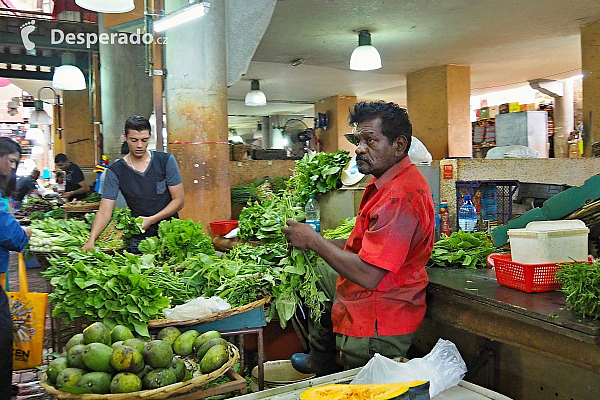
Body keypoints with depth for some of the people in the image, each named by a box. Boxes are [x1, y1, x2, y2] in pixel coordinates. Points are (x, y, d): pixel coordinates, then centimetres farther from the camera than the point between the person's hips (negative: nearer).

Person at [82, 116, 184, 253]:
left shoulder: (166, 161, -4)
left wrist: (151, 220, -16)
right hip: (139, 241, 0)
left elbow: (178, 200, -5)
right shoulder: (114, 171, -4)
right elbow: (104, 212, -9)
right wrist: (91, 240, -26)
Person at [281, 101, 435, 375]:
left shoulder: (400, 198, -29)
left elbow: (368, 275, -32)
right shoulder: (387, 183, 6)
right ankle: (320, 362, 35)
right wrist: (313, 242, 1)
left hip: (377, 329, -11)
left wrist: (313, 241, -20)